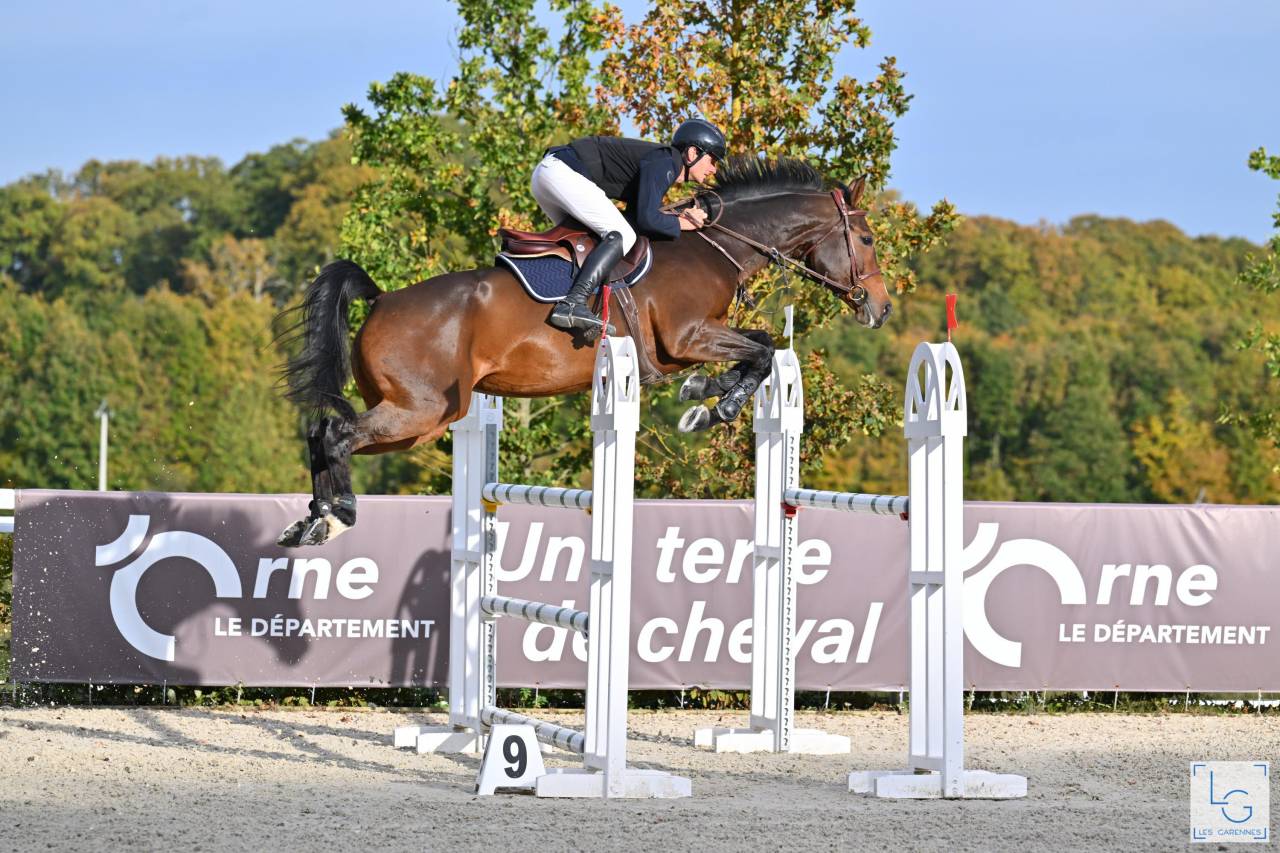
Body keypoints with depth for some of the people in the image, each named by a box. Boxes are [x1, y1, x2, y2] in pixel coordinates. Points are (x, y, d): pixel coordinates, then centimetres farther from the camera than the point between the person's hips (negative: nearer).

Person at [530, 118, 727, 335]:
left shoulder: (661, 162, 20)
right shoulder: (663, 163, -11)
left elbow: (636, 217, 18)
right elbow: (647, 220, -20)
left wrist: (682, 217, 8)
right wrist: (682, 224, -3)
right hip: (562, 172, -11)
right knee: (622, 236, -17)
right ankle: (571, 304, -31)